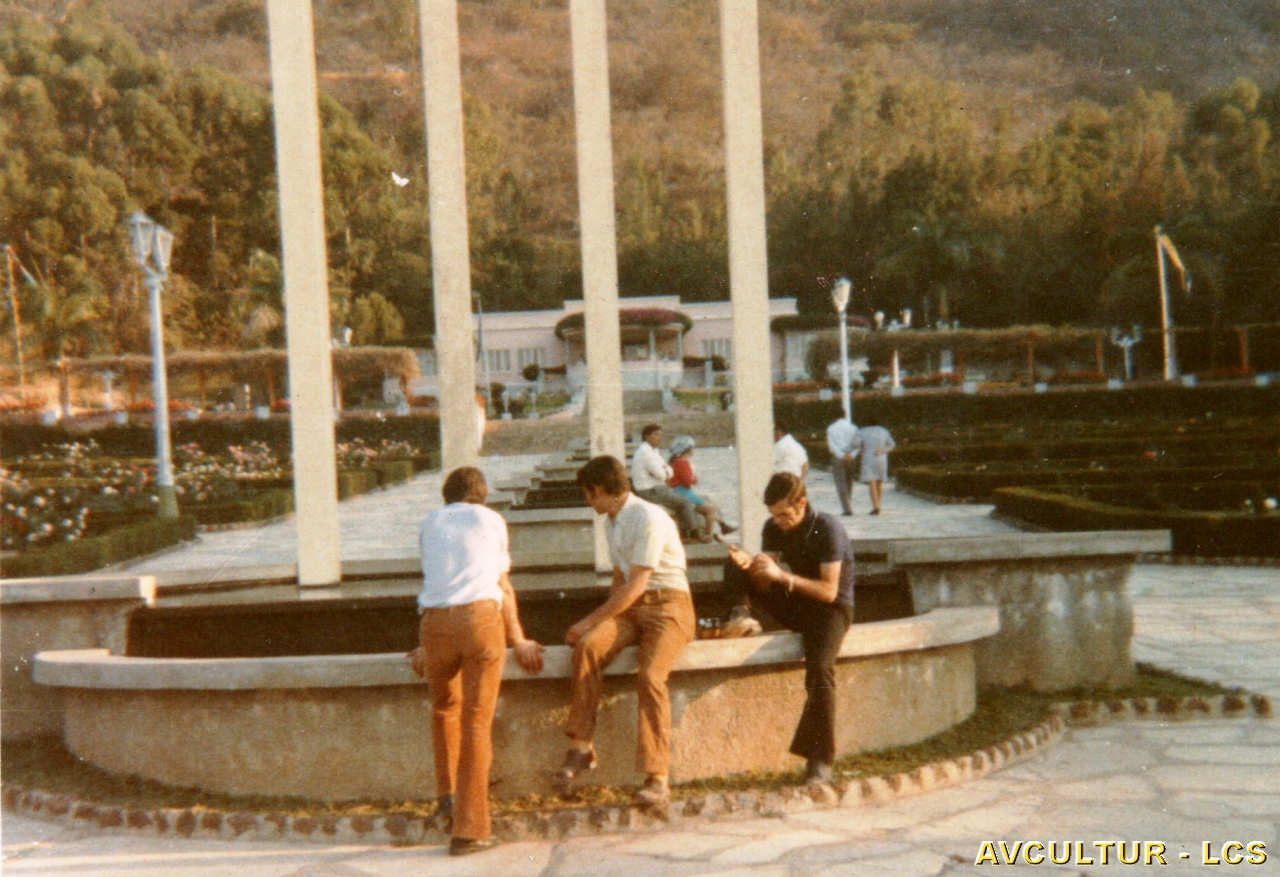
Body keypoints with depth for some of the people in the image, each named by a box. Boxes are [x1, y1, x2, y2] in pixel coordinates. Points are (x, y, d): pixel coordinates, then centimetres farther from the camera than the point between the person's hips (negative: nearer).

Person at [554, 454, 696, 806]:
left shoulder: (649, 519, -12)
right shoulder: (612, 522, 17)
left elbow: (635, 587, -17)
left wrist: (590, 620, -13)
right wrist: (601, 620, 12)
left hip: (667, 605, -7)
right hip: (629, 608, 7)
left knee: (650, 675, -30)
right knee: (587, 647, -24)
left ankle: (657, 778, -28)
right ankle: (580, 748, -24)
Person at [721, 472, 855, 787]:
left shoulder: (828, 529, -19)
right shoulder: (774, 528, 0)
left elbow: (829, 591, -23)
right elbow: (767, 573, -1)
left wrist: (783, 576, -32)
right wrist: (750, 563, -23)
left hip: (830, 608, -6)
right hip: (794, 604, 6)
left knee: (819, 669, -33)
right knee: (734, 567, -10)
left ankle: (821, 760, -27)